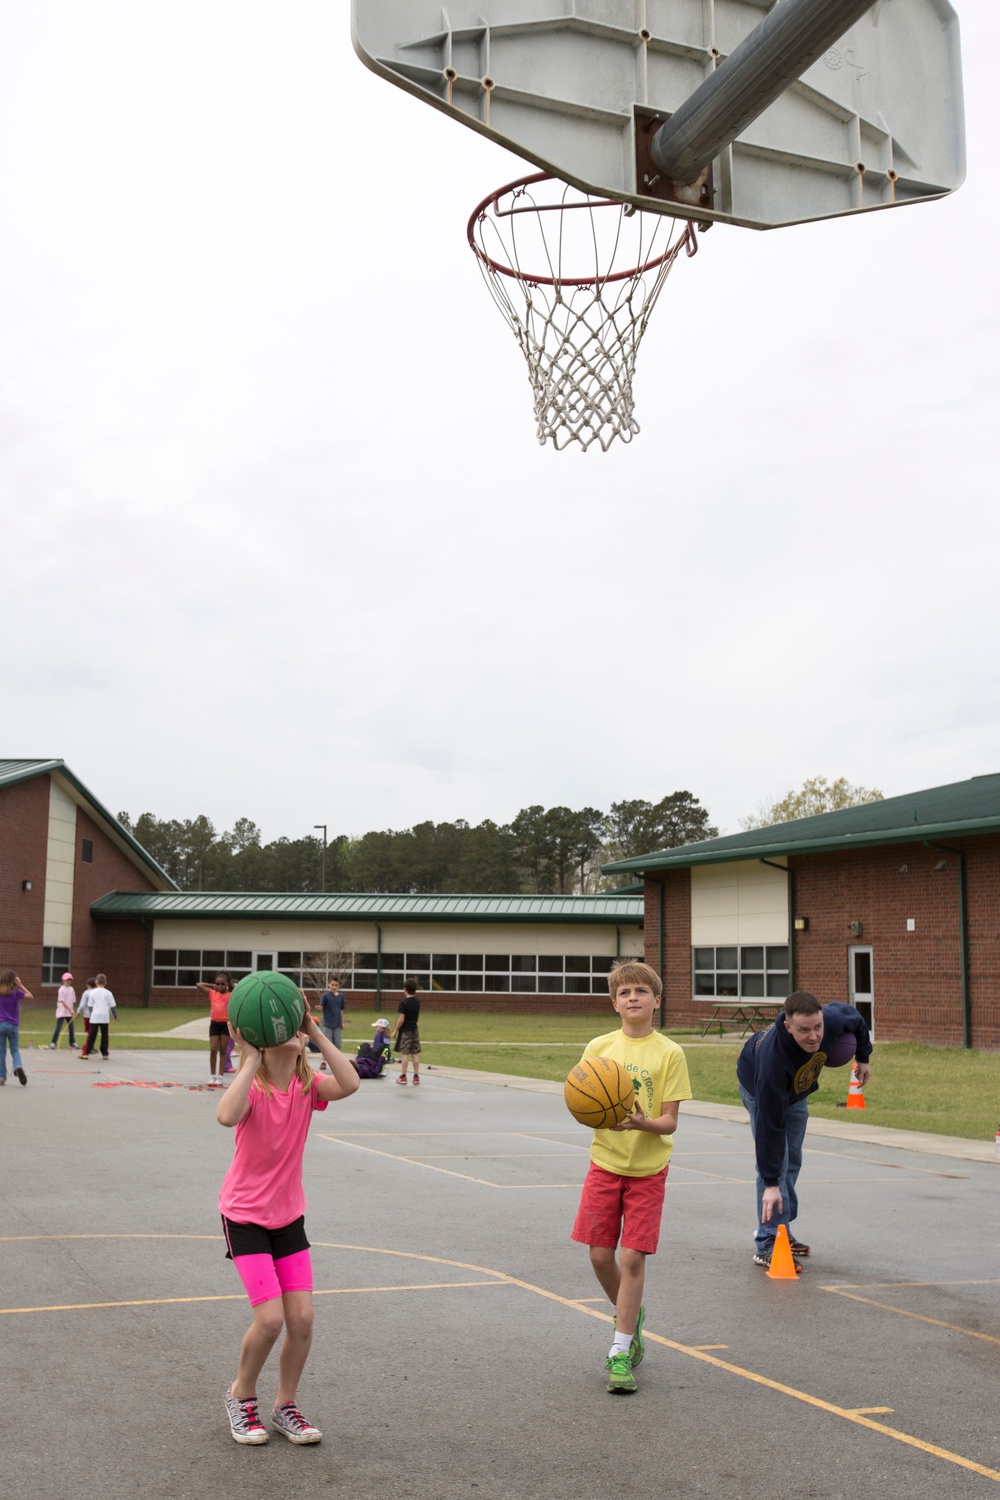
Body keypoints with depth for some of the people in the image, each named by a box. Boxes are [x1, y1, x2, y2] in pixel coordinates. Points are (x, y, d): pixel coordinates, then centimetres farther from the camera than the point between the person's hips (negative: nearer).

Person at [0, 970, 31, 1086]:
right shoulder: (15, 992, -7)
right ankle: (17, 1066, -21)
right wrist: (20, 985, 0)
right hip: (13, 1025, -1)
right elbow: (31, 996, -2)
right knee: (14, 1050, 9)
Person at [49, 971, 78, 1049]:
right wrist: (70, 1009, -22)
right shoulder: (62, 989, -10)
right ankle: (53, 1043, 0)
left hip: (70, 1012, 6)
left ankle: (72, 1043, 16)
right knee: (58, 1028, -6)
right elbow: (62, 1001, -16)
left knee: (71, 1028, 7)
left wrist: (73, 1011, 2)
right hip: (61, 1012, -6)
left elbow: (73, 1001, 11)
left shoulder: (71, 989, 8)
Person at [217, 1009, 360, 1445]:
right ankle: (241, 1395, 16)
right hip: (245, 1216, -4)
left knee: (302, 1318, -1)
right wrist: (251, 1061, -37)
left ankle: (285, 1407, 21)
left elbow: (349, 1084, -28)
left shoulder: (307, 1085, -6)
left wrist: (318, 1034, -26)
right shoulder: (252, 1086, -18)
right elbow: (227, 1116, -42)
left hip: (289, 1216, 5)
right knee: (270, 1319, -12)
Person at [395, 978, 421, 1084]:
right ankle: (416, 1076, 9)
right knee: (415, 1054, 7)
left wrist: (396, 1030, -8)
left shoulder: (403, 1003, -15)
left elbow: (401, 1019, -17)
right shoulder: (417, 1002, 5)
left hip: (405, 1031, -6)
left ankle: (403, 1077, 2)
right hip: (415, 1030, 6)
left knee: (405, 1053, -2)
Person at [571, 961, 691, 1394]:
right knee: (600, 1255, 5)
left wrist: (643, 1123, -29)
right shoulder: (598, 1048, 0)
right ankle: (631, 1316, 33)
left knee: (633, 1258, -4)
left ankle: (620, 1351, 7)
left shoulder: (669, 1053, -8)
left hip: (647, 1168, -3)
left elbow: (669, 1122, -9)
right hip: (605, 1163, 3)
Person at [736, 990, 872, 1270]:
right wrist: (771, 1183, -38)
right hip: (760, 1091, -6)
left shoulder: (833, 1020, -35)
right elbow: (769, 1124, -42)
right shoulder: (772, 1057, -47)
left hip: (797, 1091, 6)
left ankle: (781, 1231, 26)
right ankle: (767, 1244, -11)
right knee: (775, 1162, -15)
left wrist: (863, 1057, 6)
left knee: (792, 1161, 12)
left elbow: (854, 1017, -6)